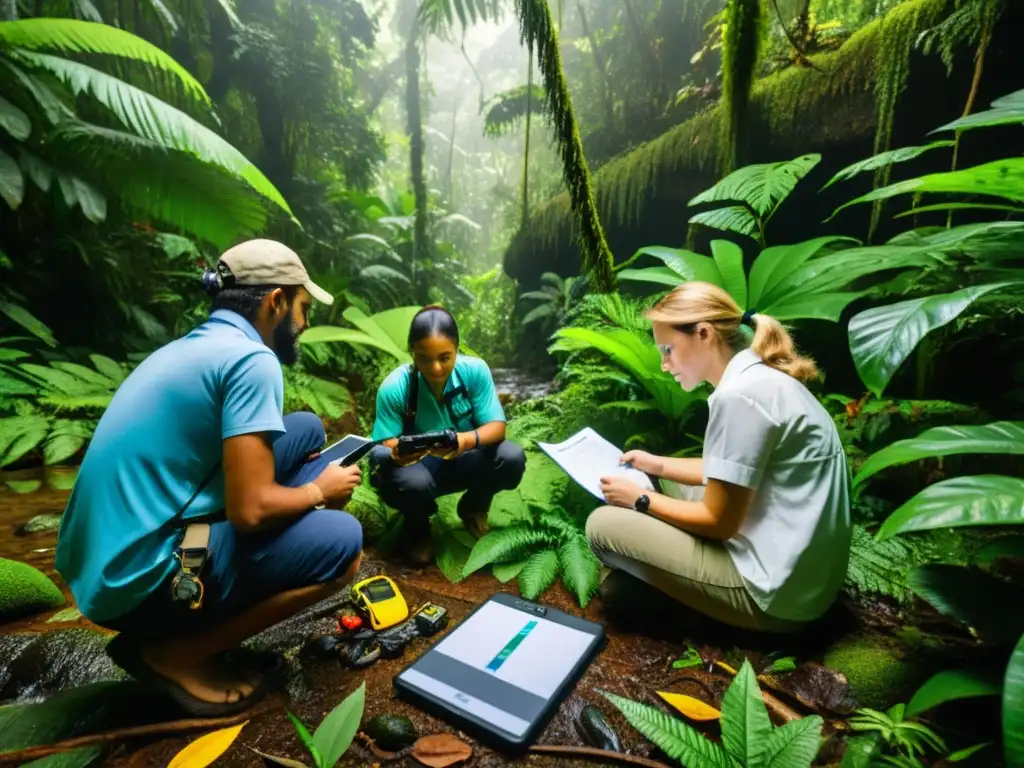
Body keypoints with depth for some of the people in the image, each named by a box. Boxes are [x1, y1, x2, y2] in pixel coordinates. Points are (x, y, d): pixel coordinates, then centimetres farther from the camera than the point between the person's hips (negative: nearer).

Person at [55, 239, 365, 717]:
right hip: (140, 578, -9)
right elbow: (250, 509, -24)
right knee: (342, 542, -14)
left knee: (306, 429, 9)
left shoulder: (190, 346, 11)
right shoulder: (251, 359, -19)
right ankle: (175, 653, 0)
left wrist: (305, 466, 17)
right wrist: (319, 491, -4)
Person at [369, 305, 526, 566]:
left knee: (511, 458, -25)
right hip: (416, 467, -2)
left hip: (461, 462, 2)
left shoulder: (475, 370, -20)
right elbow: (385, 445, -17)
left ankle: (472, 509, 10)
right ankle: (416, 527, 5)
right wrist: (396, 453, -42)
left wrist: (468, 439, -41)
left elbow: (496, 426, -19)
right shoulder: (394, 387, -24)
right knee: (413, 483, -37)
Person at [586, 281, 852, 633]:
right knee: (664, 483, 20)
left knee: (603, 525, -10)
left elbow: (719, 522, -19)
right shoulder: (762, 376, 5)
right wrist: (656, 465, 14)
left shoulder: (739, 395, -25)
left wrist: (641, 500, -5)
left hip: (777, 590, -10)